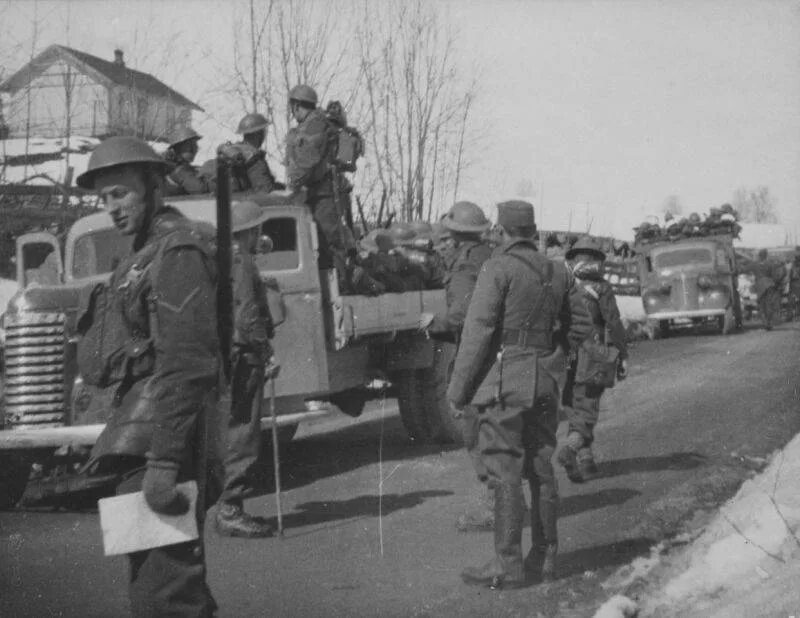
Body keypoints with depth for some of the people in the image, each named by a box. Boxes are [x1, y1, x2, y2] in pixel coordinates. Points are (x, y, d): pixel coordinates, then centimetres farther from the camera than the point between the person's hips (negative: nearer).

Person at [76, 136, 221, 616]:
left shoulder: (178, 250, -10)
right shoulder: (147, 253, 21)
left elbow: (185, 362, -20)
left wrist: (163, 460, -25)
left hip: (160, 434, -11)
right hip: (141, 432, 11)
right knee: (177, 578, 17)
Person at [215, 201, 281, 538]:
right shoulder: (240, 261, -13)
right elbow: (247, 315, -20)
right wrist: (267, 355, -17)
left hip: (226, 356, 10)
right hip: (242, 356, -10)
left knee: (235, 434, 14)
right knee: (242, 435, -8)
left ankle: (229, 508, 19)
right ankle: (230, 509, -8)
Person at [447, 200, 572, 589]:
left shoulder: (498, 268, -8)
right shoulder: (558, 273, 12)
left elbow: (478, 330, -12)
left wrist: (458, 389, -9)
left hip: (504, 378, -7)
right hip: (544, 381, 7)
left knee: (504, 473, -5)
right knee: (541, 471, 11)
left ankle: (508, 564, -5)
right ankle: (544, 557, 16)